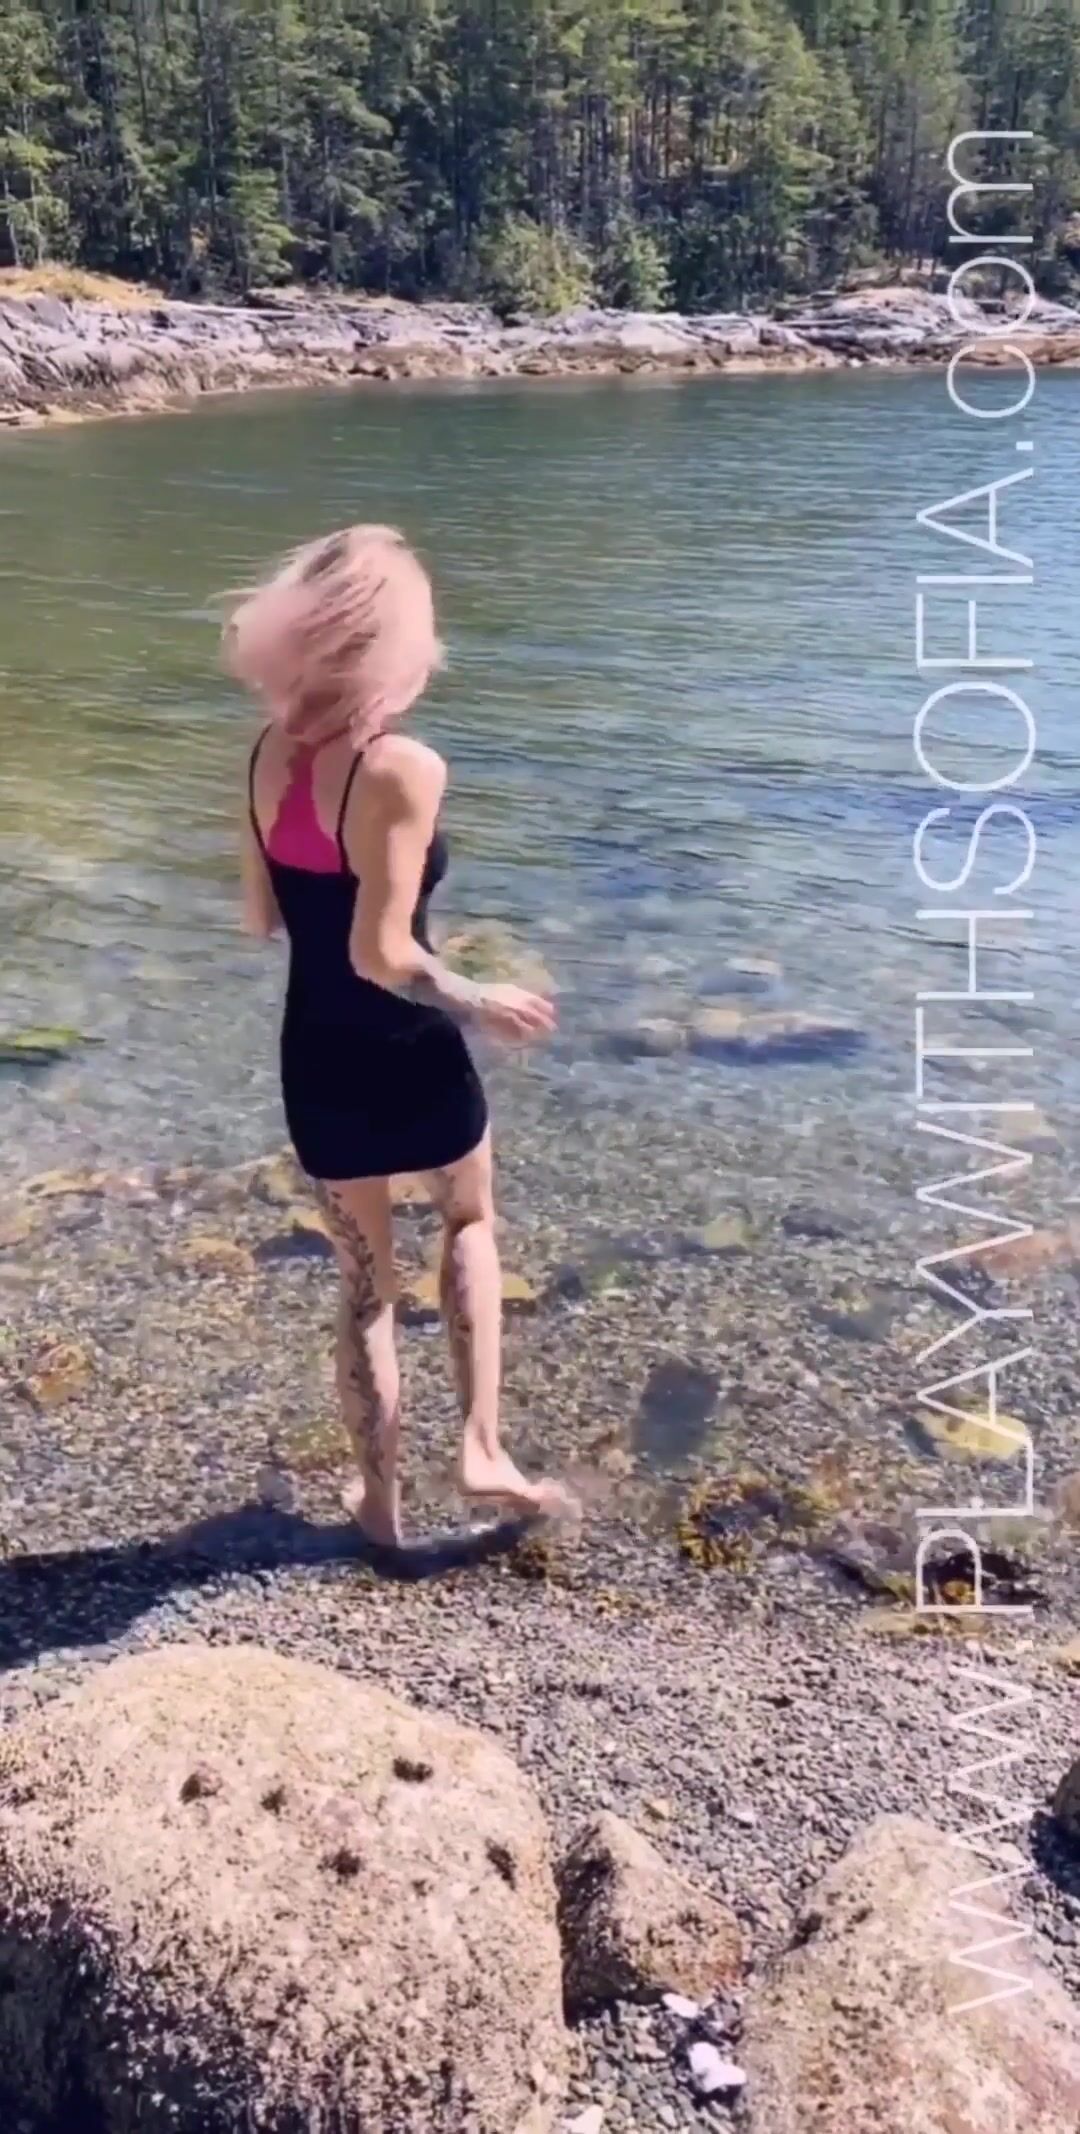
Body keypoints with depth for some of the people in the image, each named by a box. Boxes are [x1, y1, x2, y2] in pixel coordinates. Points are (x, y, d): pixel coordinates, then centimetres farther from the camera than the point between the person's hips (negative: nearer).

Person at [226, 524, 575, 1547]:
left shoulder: (269, 754, -2)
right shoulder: (403, 770, -21)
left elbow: (261, 916, 7)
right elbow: (381, 955, -23)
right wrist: (484, 1006, -8)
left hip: (315, 1060, 5)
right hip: (408, 1058, -4)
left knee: (363, 1275, 20)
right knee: (470, 1220, 26)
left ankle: (381, 1497, 32)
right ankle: (483, 1447, 21)